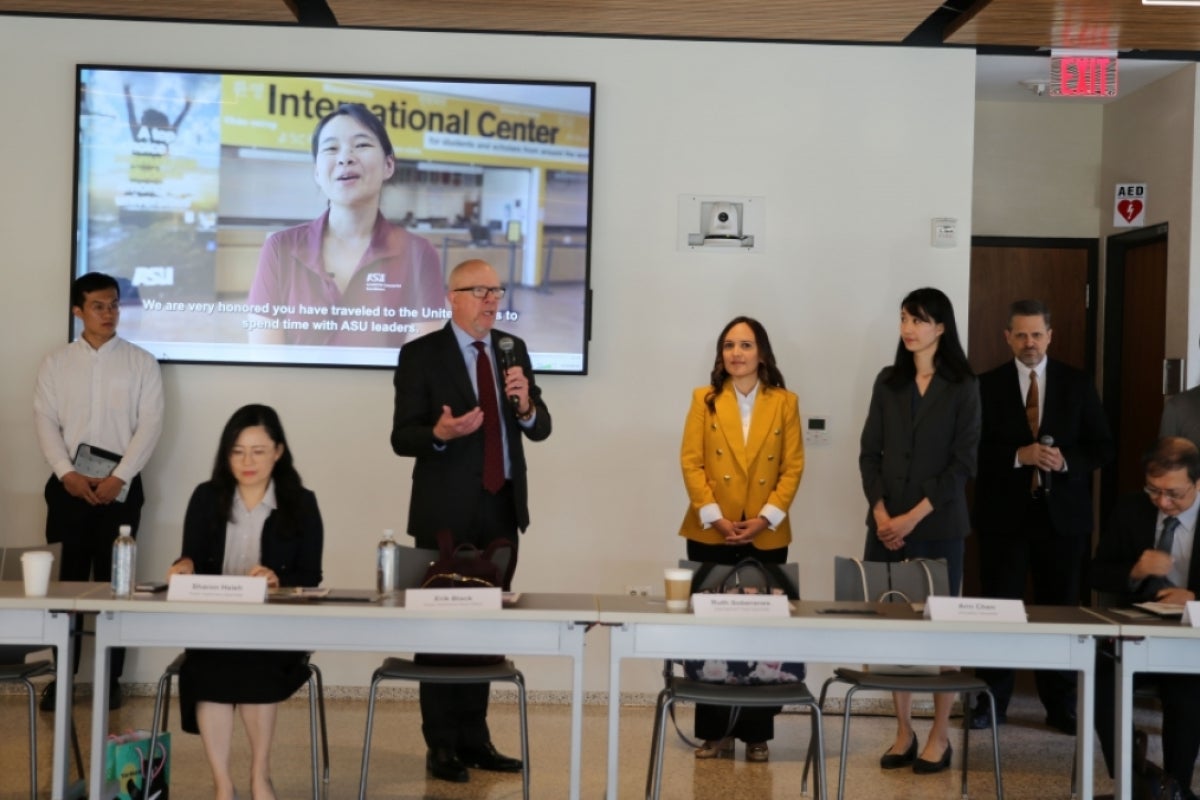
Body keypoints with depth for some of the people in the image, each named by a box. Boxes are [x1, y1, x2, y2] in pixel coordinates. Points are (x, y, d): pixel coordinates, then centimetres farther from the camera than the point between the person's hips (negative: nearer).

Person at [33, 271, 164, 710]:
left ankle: (111, 678, 10)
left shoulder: (141, 362, 3)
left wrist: (118, 478, -13)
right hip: (69, 485, 1)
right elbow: (44, 420, 1)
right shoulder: (56, 362, 7)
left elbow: (150, 423, -4)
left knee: (113, 580, 3)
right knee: (68, 579, 3)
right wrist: (67, 473, -12)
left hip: (120, 486, -1)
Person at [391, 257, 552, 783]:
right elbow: (402, 438, -8)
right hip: (447, 513, -4)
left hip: (502, 509, 5)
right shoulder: (421, 355, -6)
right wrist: (440, 433, -28)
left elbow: (540, 430, 7)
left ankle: (474, 738, 19)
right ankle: (442, 745, 13)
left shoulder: (513, 348, 9)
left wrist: (526, 406, -15)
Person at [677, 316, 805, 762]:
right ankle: (715, 732, 11)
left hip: (766, 537, 0)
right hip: (710, 534, 0)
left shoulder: (785, 403, 5)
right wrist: (714, 516, -11)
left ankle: (756, 734, 11)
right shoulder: (705, 399, 5)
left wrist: (766, 518, -10)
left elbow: (793, 466, 1)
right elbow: (691, 462, 0)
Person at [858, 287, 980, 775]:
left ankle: (939, 738, 11)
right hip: (885, 525, 3)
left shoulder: (962, 387, -2)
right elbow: (869, 453, 7)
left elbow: (963, 462, -7)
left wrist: (914, 516, -13)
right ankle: (903, 733, 15)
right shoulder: (888, 381, 9)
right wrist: (880, 513, -7)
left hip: (937, 527, -3)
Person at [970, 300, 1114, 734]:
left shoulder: (1078, 384, 5)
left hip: (1063, 514, 1)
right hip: (1005, 514, -1)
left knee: (1060, 609, 7)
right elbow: (975, 449, -4)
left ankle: (1061, 706, 17)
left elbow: (1102, 447, 4)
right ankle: (991, 701, 11)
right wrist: (1019, 456, -19)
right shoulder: (987, 385, 1)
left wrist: (1066, 461, -14)